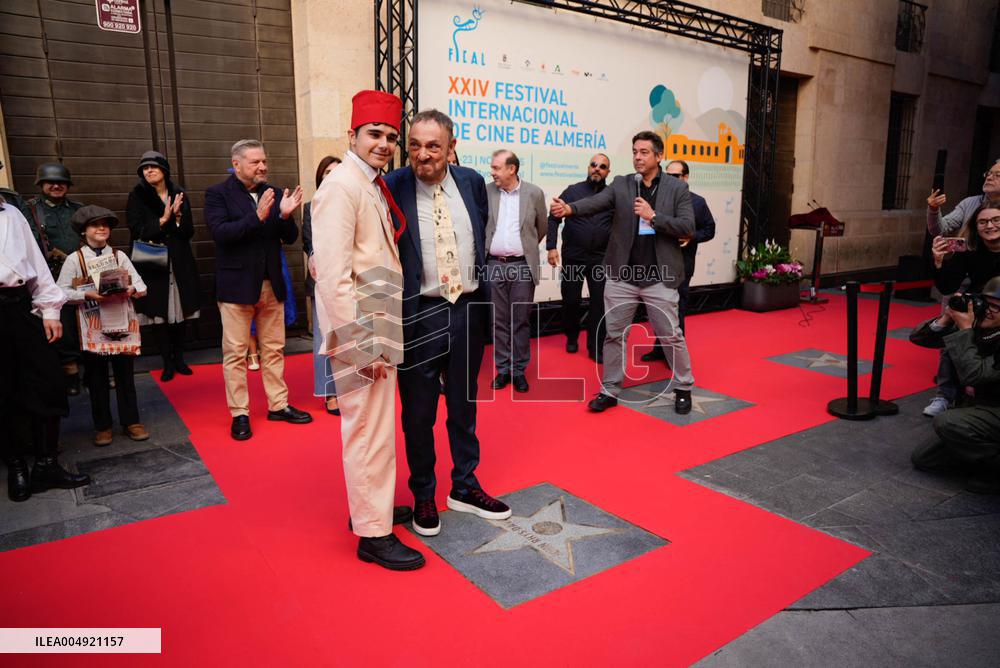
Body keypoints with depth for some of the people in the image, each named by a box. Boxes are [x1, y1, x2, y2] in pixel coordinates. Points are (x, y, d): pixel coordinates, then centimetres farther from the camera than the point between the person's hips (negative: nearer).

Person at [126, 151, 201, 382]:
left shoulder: (179, 194, 6)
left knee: (180, 311, 4)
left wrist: (178, 216, -14)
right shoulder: (137, 197, 0)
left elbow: (189, 231, 4)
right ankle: (167, 363, 8)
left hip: (180, 263, 2)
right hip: (153, 264, -2)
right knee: (160, 314, 0)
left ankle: (179, 358, 17)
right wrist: (163, 220, -16)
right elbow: (137, 231, -7)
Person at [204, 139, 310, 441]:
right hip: (237, 285, -4)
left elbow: (290, 238, 4)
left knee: (274, 349, 12)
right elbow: (220, 232, -18)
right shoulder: (218, 194, -4)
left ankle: (278, 405, 24)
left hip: (271, 285, 4)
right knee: (235, 352, 4)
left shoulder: (273, 193, 7)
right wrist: (257, 217, -27)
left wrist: (286, 215, -16)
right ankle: (239, 414, 14)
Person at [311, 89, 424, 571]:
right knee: (370, 431, -1)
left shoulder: (374, 186, 14)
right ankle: (374, 534, 12)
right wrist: (362, 344, -22)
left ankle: (369, 507, 36)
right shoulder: (342, 185, -14)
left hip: (380, 328, 10)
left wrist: (380, 336, 15)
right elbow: (333, 274, -21)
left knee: (372, 427, 19)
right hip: (361, 332, -9)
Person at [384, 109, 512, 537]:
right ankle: (423, 495, 29)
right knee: (418, 412, 9)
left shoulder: (472, 181, 2)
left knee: (464, 405, 16)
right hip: (418, 313, -3)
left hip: (468, 309, 4)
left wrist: (482, 293, 12)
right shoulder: (392, 188, -10)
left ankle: (464, 488, 34)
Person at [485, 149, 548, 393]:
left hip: (523, 265, -1)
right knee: (499, 320, 8)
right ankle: (503, 369, 18)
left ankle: (519, 370, 15)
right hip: (494, 265, 1)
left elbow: (542, 227, 11)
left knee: (520, 320, 5)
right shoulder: (485, 191, 1)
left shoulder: (534, 193, -1)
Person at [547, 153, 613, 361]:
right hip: (573, 257, 0)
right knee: (570, 300, 7)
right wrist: (551, 247, -8)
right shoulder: (572, 191, 2)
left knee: (600, 302, 1)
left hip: (601, 258, 0)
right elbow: (553, 219, 1)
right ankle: (572, 337, 30)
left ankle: (596, 347, 13)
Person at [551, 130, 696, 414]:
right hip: (621, 275, 2)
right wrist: (569, 208, -32)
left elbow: (688, 228, -6)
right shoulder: (621, 184, 4)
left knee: (671, 335, 8)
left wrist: (653, 216, -17)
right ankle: (609, 391, 22)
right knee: (614, 334, 9)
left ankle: (683, 388, 27)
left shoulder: (678, 188, 1)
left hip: (659, 277, -2)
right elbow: (596, 201, -12)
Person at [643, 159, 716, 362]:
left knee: (676, 309, 1)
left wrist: (691, 237, -11)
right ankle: (660, 348, 23)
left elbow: (709, 230, 6)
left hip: (681, 264, -2)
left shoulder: (697, 202, 3)